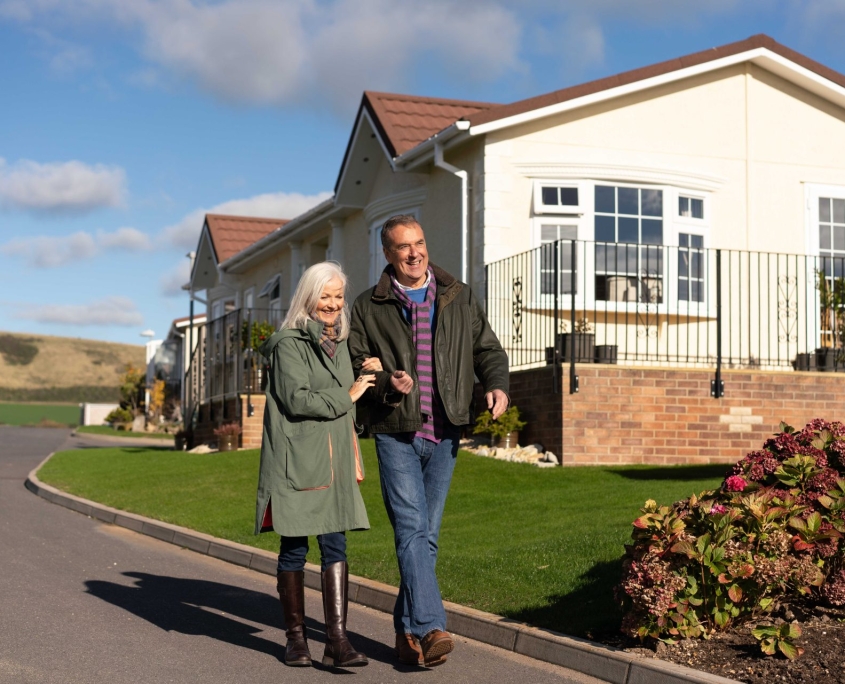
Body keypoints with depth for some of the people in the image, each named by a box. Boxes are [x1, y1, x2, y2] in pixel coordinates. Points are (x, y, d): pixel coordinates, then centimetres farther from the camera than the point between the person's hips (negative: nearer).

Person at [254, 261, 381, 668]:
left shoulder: (339, 344, 16)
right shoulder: (289, 344, -6)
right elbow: (297, 399, -16)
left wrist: (355, 459, 20)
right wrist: (347, 396, -6)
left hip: (332, 461, 6)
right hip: (295, 461, -5)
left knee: (335, 545, -3)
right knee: (294, 548, 4)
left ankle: (337, 640, -5)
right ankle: (296, 637, 16)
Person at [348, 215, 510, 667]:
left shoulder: (460, 299, 11)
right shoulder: (368, 307, 5)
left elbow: (488, 349, 14)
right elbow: (354, 366, 4)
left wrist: (497, 384, -6)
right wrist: (386, 383, -16)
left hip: (444, 435, 3)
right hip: (395, 433, -3)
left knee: (427, 536, 7)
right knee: (411, 530, -14)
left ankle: (408, 632, 18)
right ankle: (431, 628, -20)